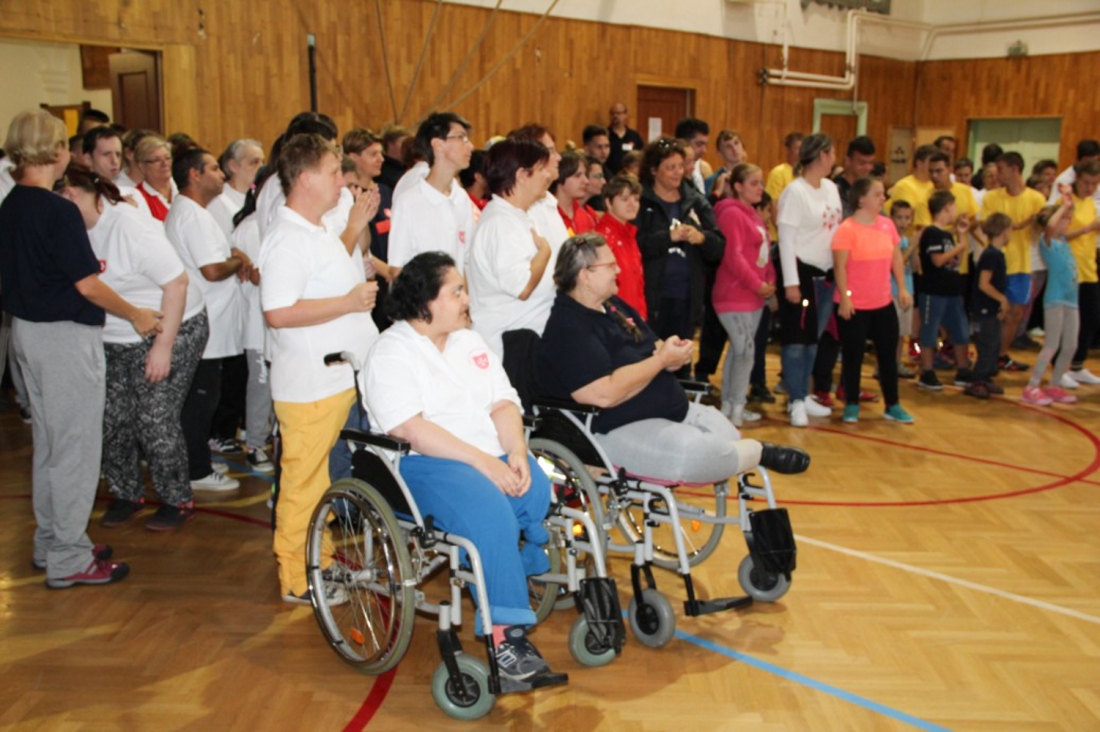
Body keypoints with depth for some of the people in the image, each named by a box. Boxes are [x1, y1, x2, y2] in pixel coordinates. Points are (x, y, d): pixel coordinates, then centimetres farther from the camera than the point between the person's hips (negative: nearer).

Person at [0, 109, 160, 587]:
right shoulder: (59, 211, -19)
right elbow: (87, 284, -18)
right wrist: (136, 315, -5)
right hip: (66, 335, -9)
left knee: (49, 443, 18)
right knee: (77, 446, 0)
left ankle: (50, 542, 30)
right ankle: (68, 559, 8)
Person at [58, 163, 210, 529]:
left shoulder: (129, 227, -22)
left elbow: (177, 282, -23)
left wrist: (163, 347, -23)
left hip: (169, 332, -7)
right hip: (115, 340, 7)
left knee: (156, 422, -4)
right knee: (112, 420, 8)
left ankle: (178, 501, 14)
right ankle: (126, 494, 27)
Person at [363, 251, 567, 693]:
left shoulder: (470, 342, 19)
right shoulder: (391, 354, -3)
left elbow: (503, 404, 12)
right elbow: (409, 428, -16)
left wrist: (516, 453, -9)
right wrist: (482, 461, -21)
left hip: (494, 458, 7)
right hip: (425, 465, -7)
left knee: (546, 494, -22)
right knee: (491, 513, -33)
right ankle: (507, 643, -31)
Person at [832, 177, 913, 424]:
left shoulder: (887, 224, 4)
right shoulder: (846, 229, -14)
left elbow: (896, 258, 11)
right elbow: (840, 266, -15)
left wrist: (902, 288, 6)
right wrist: (844, 298, -19)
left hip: (884, 304, 6)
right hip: (854, 306, -6)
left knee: (888, 354, 11)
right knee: (853, 356, 5)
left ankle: (892, 406, 22)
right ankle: (852, 405, 19)